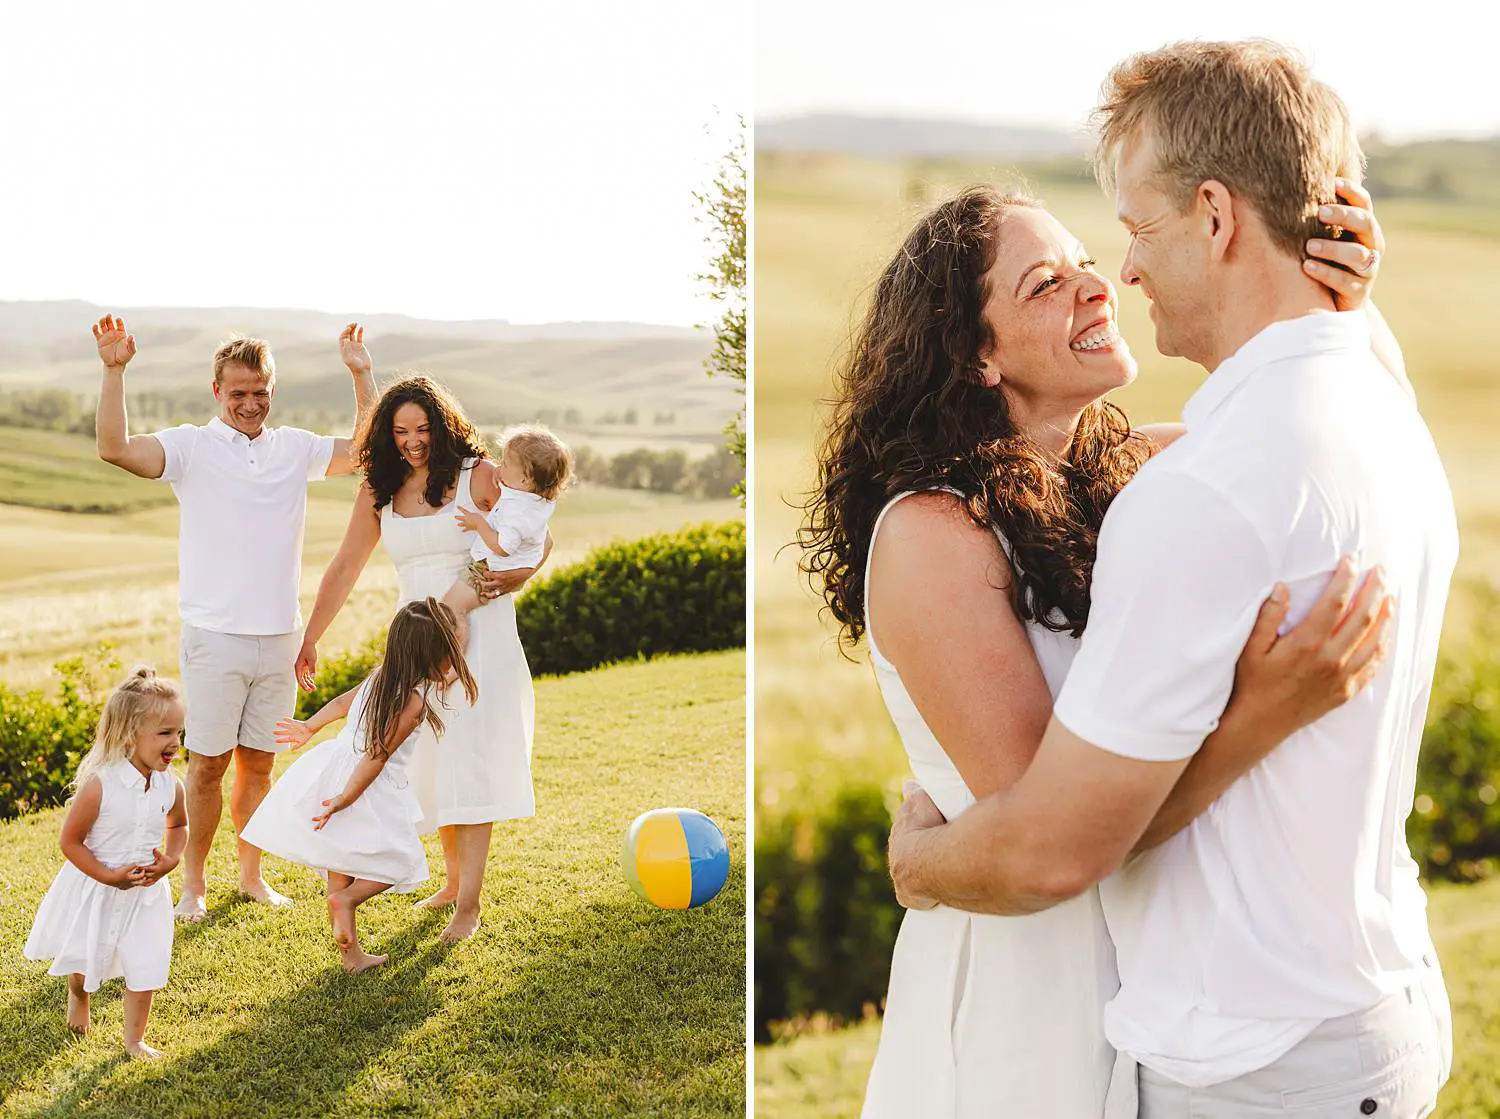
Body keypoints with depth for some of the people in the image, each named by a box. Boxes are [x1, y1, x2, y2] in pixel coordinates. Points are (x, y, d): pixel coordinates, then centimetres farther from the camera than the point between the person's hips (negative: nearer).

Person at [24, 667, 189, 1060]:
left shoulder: (170, 787, -11)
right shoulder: (99, 785, -27)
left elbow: (178, 825, 11)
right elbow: (70, 842, -19)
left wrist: (171, 859, -7)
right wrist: (108, 876, -24)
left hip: (145, 893, 3)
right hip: (94, 891, -3)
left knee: (145, 968, 1)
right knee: (84, 959, 20)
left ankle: (134, 1039, 24)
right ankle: (78, 997, 56)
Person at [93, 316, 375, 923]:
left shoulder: (294, 447, 10)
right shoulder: (192, 446, -2)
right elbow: (115, 448, -16)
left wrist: (362, 376, 9)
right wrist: (114, 371, -23)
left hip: (280, 637, 3)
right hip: (214, 637, -3)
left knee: (259, 761, 11)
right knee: (207, 762, 2)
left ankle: (251, 874, 24)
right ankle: (193, 884, 14)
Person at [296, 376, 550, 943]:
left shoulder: (478, 476, -5)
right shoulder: (379, 492, 7)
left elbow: (539, 538, 0)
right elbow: (344, 568, 12)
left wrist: (517, 576, -21)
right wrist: (309, 640, 11)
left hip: (479, 634, -4)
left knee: (470, 762, -9)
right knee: (430, 762, 7)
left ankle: (468, 905, -8)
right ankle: (454, 879, 23)